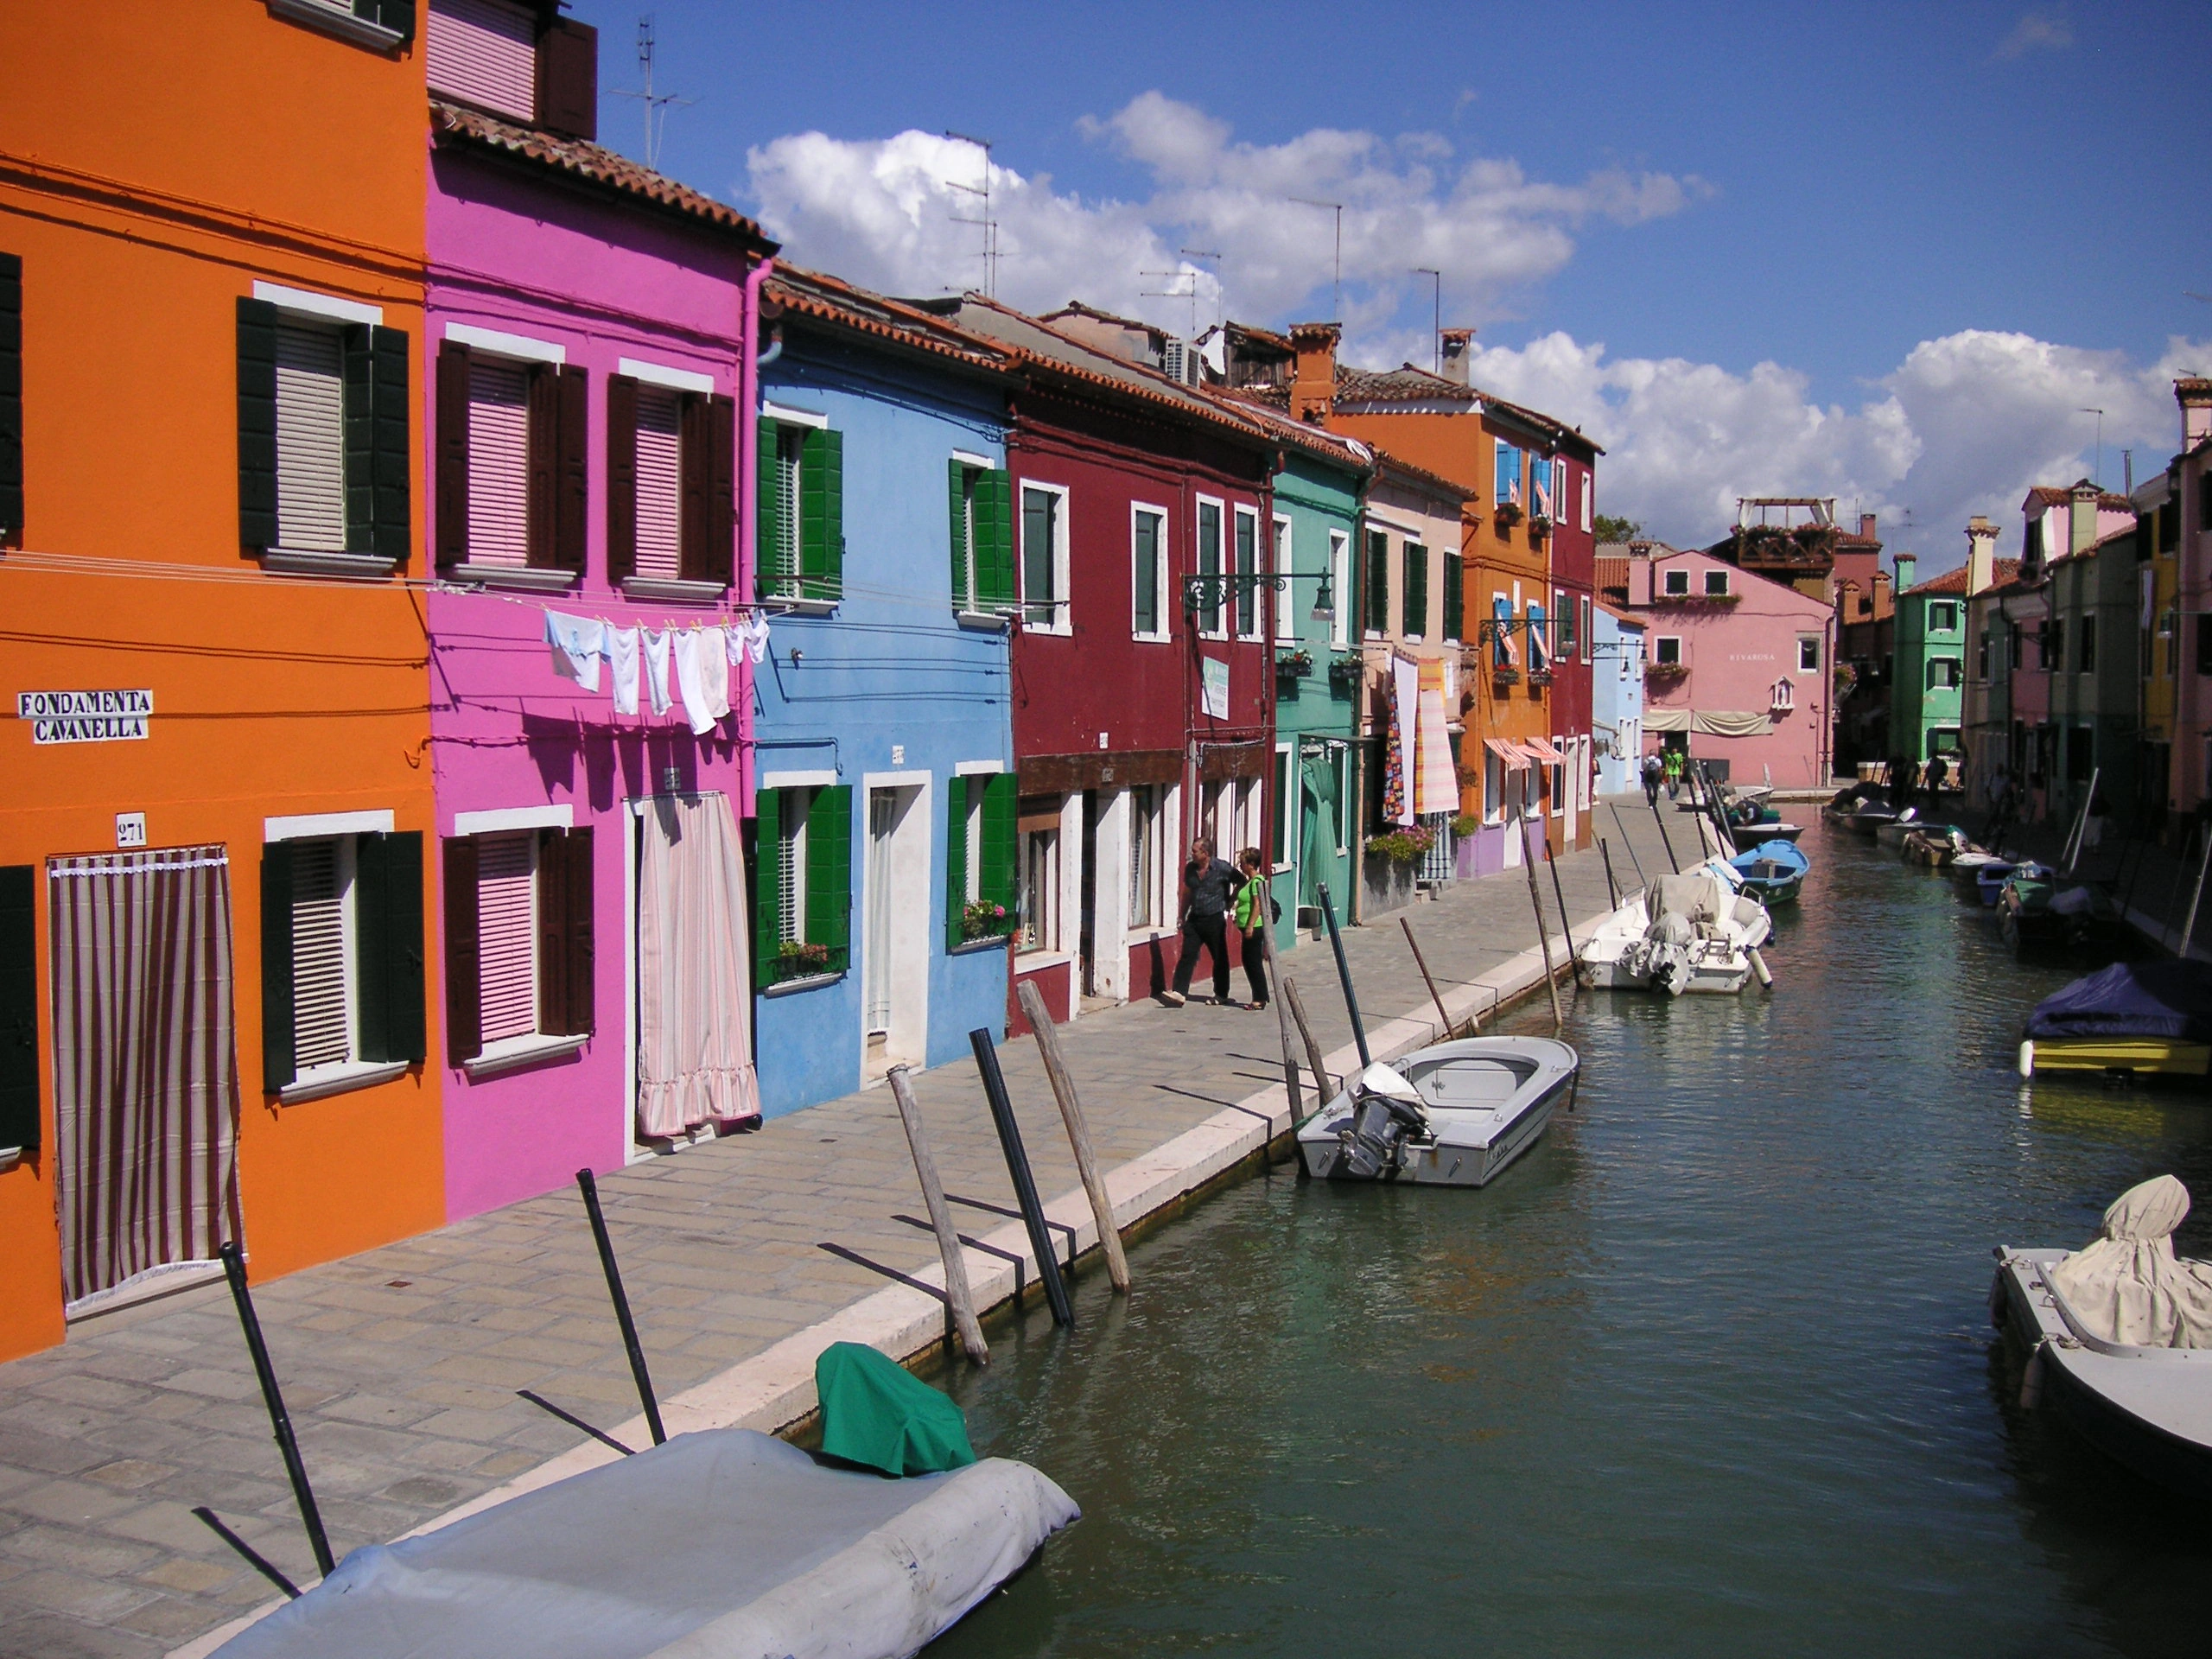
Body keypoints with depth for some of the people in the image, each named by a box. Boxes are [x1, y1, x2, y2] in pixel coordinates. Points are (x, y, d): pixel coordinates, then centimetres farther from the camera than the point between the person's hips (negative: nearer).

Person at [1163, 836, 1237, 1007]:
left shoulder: (1222, 868, -12)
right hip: (1194, 919, 4)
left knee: (1219, 958, 7)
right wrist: (1183, 917, 17)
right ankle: (1180, 992, -7)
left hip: (1215, 920, -4)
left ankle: (1221, 994, 19)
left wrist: (1229, 902, -1)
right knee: (1187, 955, -5)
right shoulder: (1190, 868, 4)